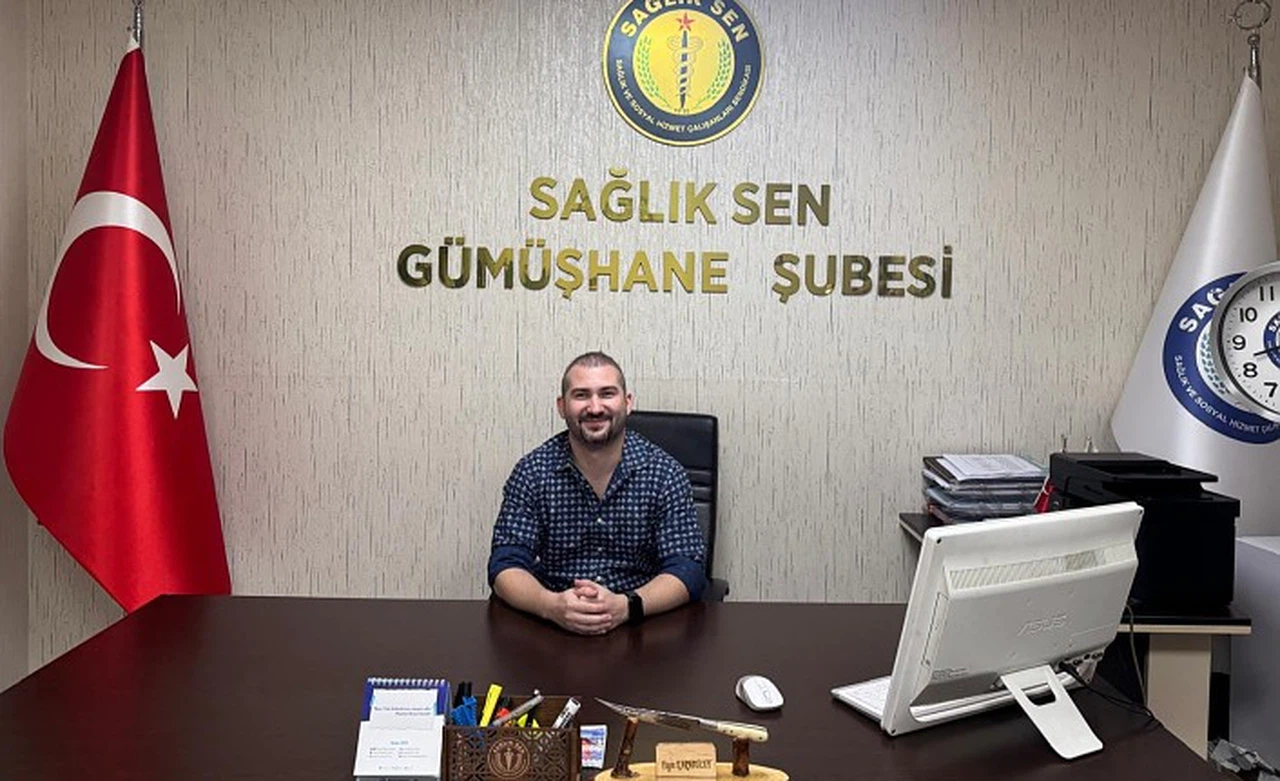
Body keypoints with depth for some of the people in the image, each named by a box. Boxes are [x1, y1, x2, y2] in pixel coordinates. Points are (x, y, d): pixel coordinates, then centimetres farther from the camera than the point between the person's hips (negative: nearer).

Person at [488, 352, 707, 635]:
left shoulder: (665, 473, -2)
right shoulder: (532, 472, 0)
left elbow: (687, 571, -8)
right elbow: (506, 566, -5)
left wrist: (625, 606, -27)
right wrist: (552, 605, -27)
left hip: (642, 623, 1)